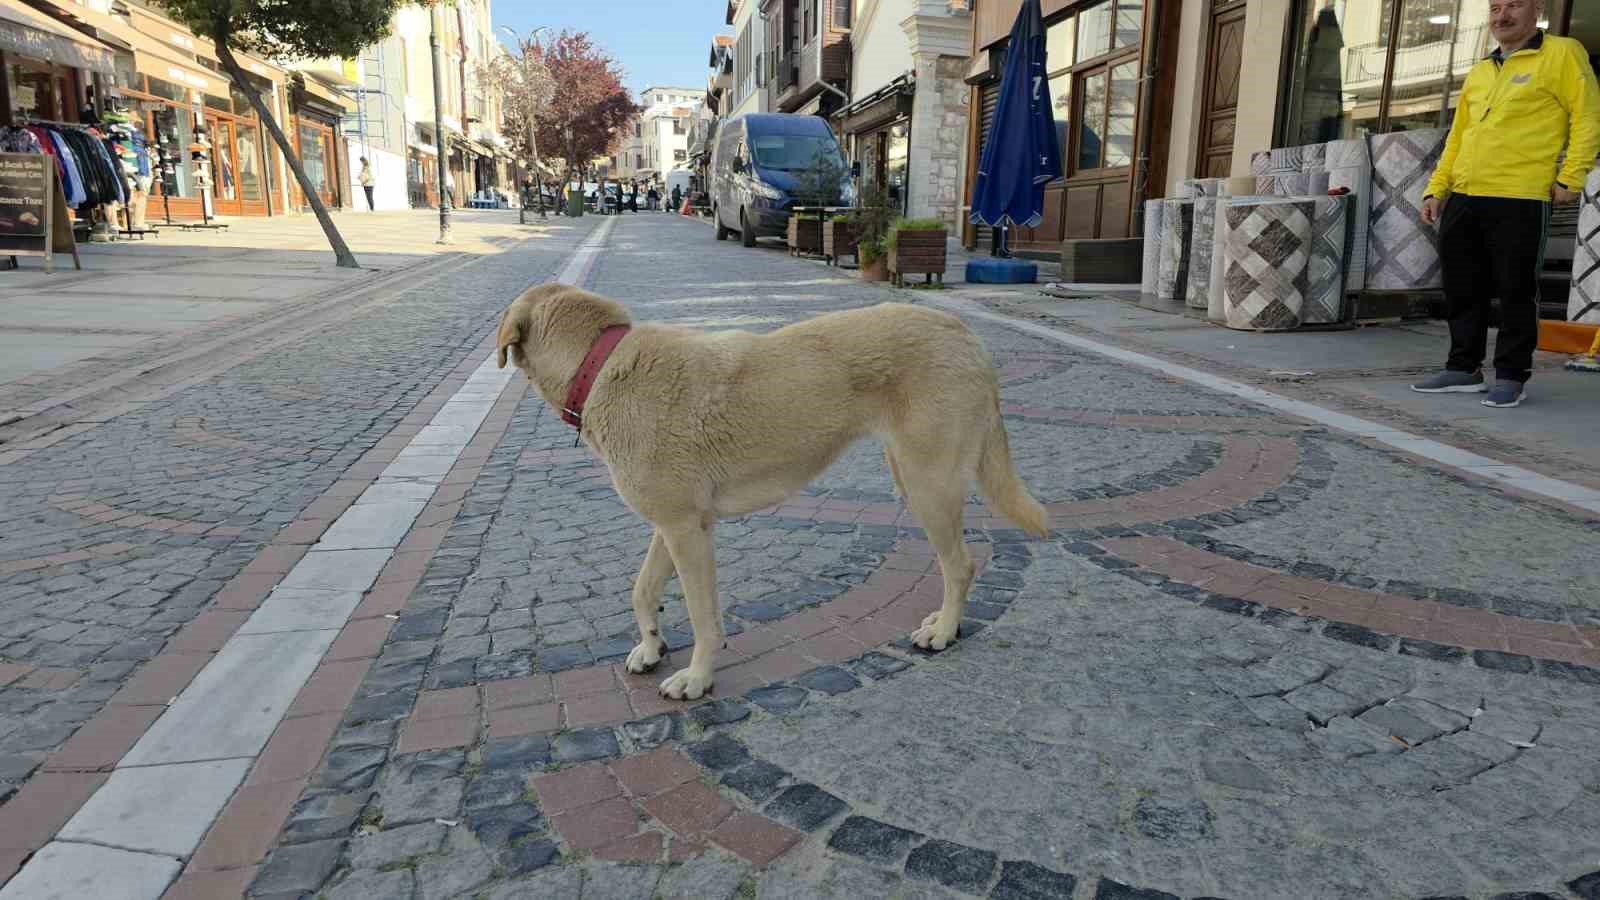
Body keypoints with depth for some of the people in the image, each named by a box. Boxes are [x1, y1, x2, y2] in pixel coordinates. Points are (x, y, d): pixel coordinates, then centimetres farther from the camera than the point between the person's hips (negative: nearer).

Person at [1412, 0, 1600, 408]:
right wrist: (1435, 188, 14)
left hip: (1520, 200, -6)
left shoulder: (1562, 53, 2)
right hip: (1462, 200, 6)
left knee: (1515, 291, -1)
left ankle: (1511, 377, 8)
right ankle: (1464, 369, 19)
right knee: (1463, 290, 9)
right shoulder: (1478, 73, 20)